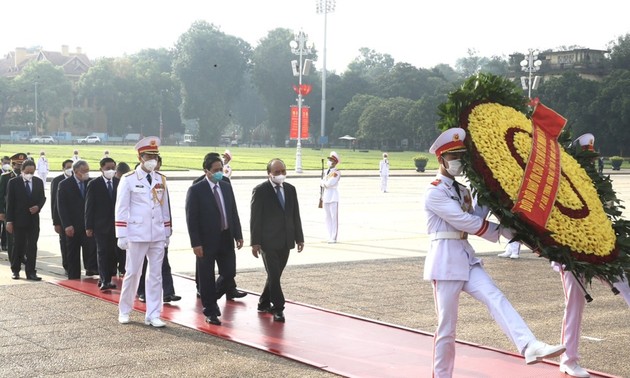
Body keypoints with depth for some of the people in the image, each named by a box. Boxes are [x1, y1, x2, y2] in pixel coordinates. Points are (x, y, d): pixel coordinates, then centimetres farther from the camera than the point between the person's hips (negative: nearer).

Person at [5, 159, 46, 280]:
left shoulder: (38, 182, 4)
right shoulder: (13, 182, -5)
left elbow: (42, 198, 13)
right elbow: (10, 202, -5)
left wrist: (38, 206, -10)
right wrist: (9, 221, -8)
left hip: (34, 219, 3)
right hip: (19, 219, -3)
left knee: (32, 246, 1)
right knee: (18, 246, 5)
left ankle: (30, 272, 4)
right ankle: (15, 270, 19)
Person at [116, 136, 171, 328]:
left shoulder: (161, 179, 9)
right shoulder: (128, 179, -5)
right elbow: (121, 209, -6)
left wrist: (167, 233, 13)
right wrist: (121, 235, -10)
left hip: (158, 235, 4)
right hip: (137, 234, -4)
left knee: (156, 274, 5)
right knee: (132, 273, 4)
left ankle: (153, 315, 10)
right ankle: (124, 311, 21)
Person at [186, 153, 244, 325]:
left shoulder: (227, 187, 9)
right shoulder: (196, 190, -8)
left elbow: (234, 213, 14)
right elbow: (191, 219, -11)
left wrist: (238, 235, 7)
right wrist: (196, 243, -16)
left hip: (226, 239, 5)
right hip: (207, 241, -5)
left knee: (229, 274, 4)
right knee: (207, 278, 3)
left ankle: (211, 298, 30)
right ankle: (210, 312, 16)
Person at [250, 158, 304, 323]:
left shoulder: (290, 189, 9)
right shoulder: (260, 191, -7)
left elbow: (295, 215, 12)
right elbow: (255, 218, -8)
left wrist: (299, 238, 10)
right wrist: (255, 242, -11)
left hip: (285, 241, 5)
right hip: (269, 241, -5)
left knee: (275, 275, 11)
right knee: (274, 275, -6)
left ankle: (264, 303, 25)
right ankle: (278, 308, 1)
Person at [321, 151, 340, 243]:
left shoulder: (337, 172, -9)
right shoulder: (327, 171, 16)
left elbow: (330, 183, -18)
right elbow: (322, 183, 14)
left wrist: (324, 182, -1)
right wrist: (325, 183, -5)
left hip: (333, 196, -8)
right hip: (326, 196, 8)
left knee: (334, 217, -5)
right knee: (327, 217, 10)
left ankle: (333, 238, -4)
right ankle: (329, 237, 16)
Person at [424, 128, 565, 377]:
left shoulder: (462, 190, 19)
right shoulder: (435, 192, -9)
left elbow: (475, 218, 11)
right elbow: (465, 222, -15)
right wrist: (503, 232, -13)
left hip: (466, 258, 7)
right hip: (445, 260, -7)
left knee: (495, 298, -16)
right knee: (447, 325, -1)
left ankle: (530, 347, -33)